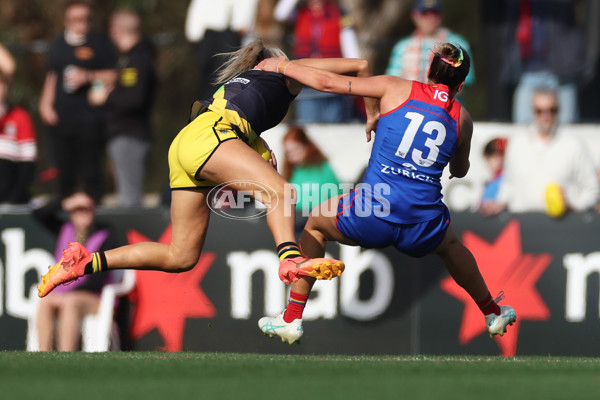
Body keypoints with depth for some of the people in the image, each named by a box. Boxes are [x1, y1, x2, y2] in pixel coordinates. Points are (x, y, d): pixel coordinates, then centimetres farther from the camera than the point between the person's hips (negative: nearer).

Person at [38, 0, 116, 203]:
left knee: (91, 174, -6)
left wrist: (88, 76, -12)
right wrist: (46, 104, 10)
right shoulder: (58, 44, 16)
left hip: (90, 119, -4)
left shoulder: (99, 42, 3)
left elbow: (112, 76, 2)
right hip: (60, 118, 4)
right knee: (65, 174, 5)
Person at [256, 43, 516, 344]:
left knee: (316, 224, 29)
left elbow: (328, 83, 3)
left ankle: (292, 319, 27)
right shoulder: (463, 118, 9)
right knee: (450, 246, 40)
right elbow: (460, 171, 26)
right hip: (422, 228, 2)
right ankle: (492, 313, 53)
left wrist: (281, 66, 17)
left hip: (372, 217, -2)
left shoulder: (397, 89, 3)